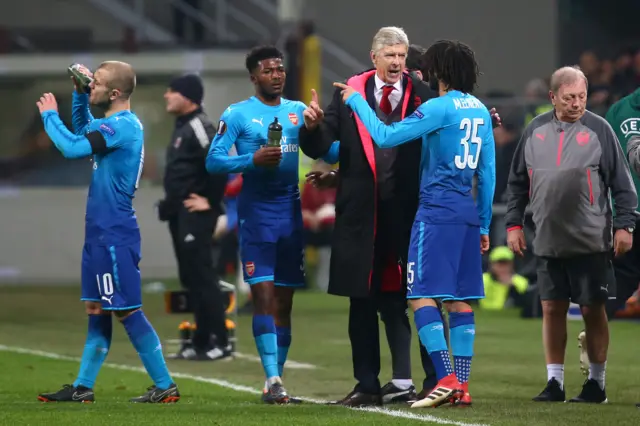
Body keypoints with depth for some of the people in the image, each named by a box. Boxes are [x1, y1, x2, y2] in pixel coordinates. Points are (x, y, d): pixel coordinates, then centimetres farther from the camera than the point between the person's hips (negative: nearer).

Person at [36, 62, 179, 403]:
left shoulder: (122, 126, -19)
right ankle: (83, 387, 16)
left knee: (126, 310, -6)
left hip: (115, 234, -10)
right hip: (101, 231, 10)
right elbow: (82, 131, 31)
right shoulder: (118, 124, 12)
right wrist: (79, 94, 15)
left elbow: (72, 148, -26)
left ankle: (165, 386, -3)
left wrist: (49, 115, -10)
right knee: (96, 309, 12)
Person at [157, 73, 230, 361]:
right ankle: (201, 342, 17)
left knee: (202, 276, -10)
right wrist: (171, 202, 17)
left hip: (195, 214, -11)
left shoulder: (199, 127, -15)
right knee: (190, 277, 12)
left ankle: (219, 342, -8)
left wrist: (210, 201, -18)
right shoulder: (182, 127, 16)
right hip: (180, 213, 11)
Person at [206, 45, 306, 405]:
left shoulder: (298, 111, 12)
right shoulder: (238, 114, -1)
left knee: (284, 301, 6)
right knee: (264, 295, -12)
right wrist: (253, 160, -21)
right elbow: (214, 160, -6)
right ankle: (273, 381, -14)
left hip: (291, 209, 5)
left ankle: (276, 380, 13)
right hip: (257, 211, -4)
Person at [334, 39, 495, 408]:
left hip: (437, 212, -7)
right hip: (468, 213, 7)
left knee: (421, 295, -7)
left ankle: (446, 378, -16)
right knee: (460, 299, 7)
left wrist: (357, 101, 0)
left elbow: (386, 136, -13)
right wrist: (484, 225, 20)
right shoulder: (481, 111, 12)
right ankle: (462, 386, 5)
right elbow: (488, 173, 15)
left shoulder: (439, 108, -10)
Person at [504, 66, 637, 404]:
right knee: (552, 309, 5)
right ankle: (554, 382, 12)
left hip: (591, 242, -3)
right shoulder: (535, 131, 7)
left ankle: (597, 382, 11)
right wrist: (513, 224, 10)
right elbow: (517, 182, 14)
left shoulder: (599, 130, -3)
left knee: (593, 310, 2)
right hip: (549, 242, 3)